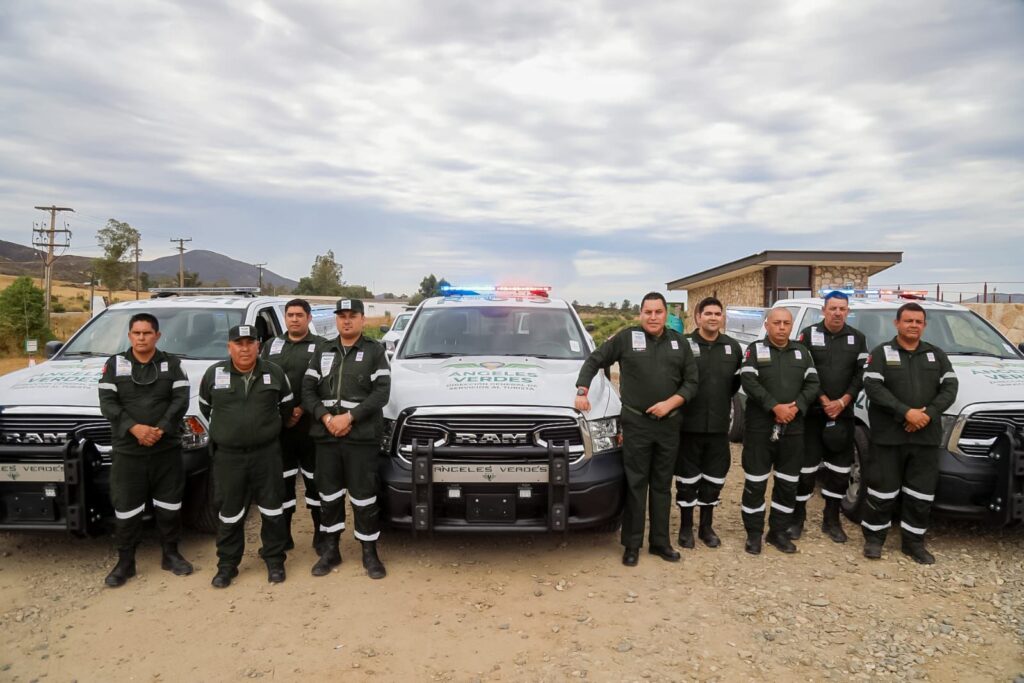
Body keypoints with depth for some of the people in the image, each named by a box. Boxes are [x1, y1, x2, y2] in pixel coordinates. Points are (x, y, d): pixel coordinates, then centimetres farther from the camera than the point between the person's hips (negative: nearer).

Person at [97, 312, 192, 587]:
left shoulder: (172, 364, 3)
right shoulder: (115, 364, 4)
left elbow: (181, 400, -5)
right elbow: (107, 403, -5)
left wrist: (161, 430, -18)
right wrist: (134, 428, -19)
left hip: (167, 449, 0)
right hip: (127, 450, 0)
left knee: (169, 504, 9)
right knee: (126, 508, 5)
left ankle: (170, 554, 25)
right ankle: (125, 562, 21)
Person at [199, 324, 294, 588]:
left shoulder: (274, 373, -3)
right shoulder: (214, 373, -3)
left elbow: (287, 405, 12)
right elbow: (205, 406, 14)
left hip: (266, 452, 0)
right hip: (228, 455, 0)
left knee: (272, 509, 6)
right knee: (229, 513, 8)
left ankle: (275, 561, 21)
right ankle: (227, 565, 23)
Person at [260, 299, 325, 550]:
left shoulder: (321, 346, 2)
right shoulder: (271, 346, 15)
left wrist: (302, 409, -15)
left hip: (310, 423, -3)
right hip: (277, 424, 4)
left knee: (315, 478, 4)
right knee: (282, 480, 9)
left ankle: (321, 532, 16)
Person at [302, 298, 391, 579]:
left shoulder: (375, 351, 3)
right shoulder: (323, 351, 14)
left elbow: (381, 392, -8)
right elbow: (308, 390, 7)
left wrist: (349, 417, -16)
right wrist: (326, 417, -10)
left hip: (362, 436, -4)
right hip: (326, 435, 4)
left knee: (364, 496, 1)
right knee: (329, 494, 12)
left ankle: (370, 553, 15)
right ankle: (330, 550, 26)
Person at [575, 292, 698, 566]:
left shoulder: (679, 342, 7)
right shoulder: (627, 337, -3)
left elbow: (692, 381, 6)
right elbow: (594, 361, 1)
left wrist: (671, 403, -10)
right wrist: (582, 392, -10)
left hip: (669, 424, 3)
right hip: (636, 424, -3)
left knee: (662, 485, 12)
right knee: (635, 485, 2)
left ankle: (660, 541, 24)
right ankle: (632, 544, 12)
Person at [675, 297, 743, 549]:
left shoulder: (733, 346, 7)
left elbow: (737, 379, 17)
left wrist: (723, 400, 12)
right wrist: (679, 404, -3)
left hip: (719, 425, 4)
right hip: (689, 424, -4)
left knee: (714, 478, 12)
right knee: (687, 478, 6)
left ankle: (706, 526, 28)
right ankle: (686, 527, 20)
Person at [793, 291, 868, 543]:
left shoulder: (858, 338, 9)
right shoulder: (809, 334, 0)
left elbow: (862, 374, 4)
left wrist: (842, 402, -8)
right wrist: (823, 400, -11)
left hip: (843, 414, 3)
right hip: (812, 412, -3)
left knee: (840, 468, 8)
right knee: (806, 467, -2)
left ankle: (831, 520, 22)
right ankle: (797, 518, 11)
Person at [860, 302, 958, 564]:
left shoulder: (936, 354, 13)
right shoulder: (881, 353, 2)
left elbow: (950, 387, 4)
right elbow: (873, 387, -10)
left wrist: (929, 413, -12)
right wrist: (906, 412, -19)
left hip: (926, 436, 4)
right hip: (888, 435, -3)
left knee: (921, 493, 7)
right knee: (883, 490, 1)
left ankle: (914, 542, 21)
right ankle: (874, 538, 16)